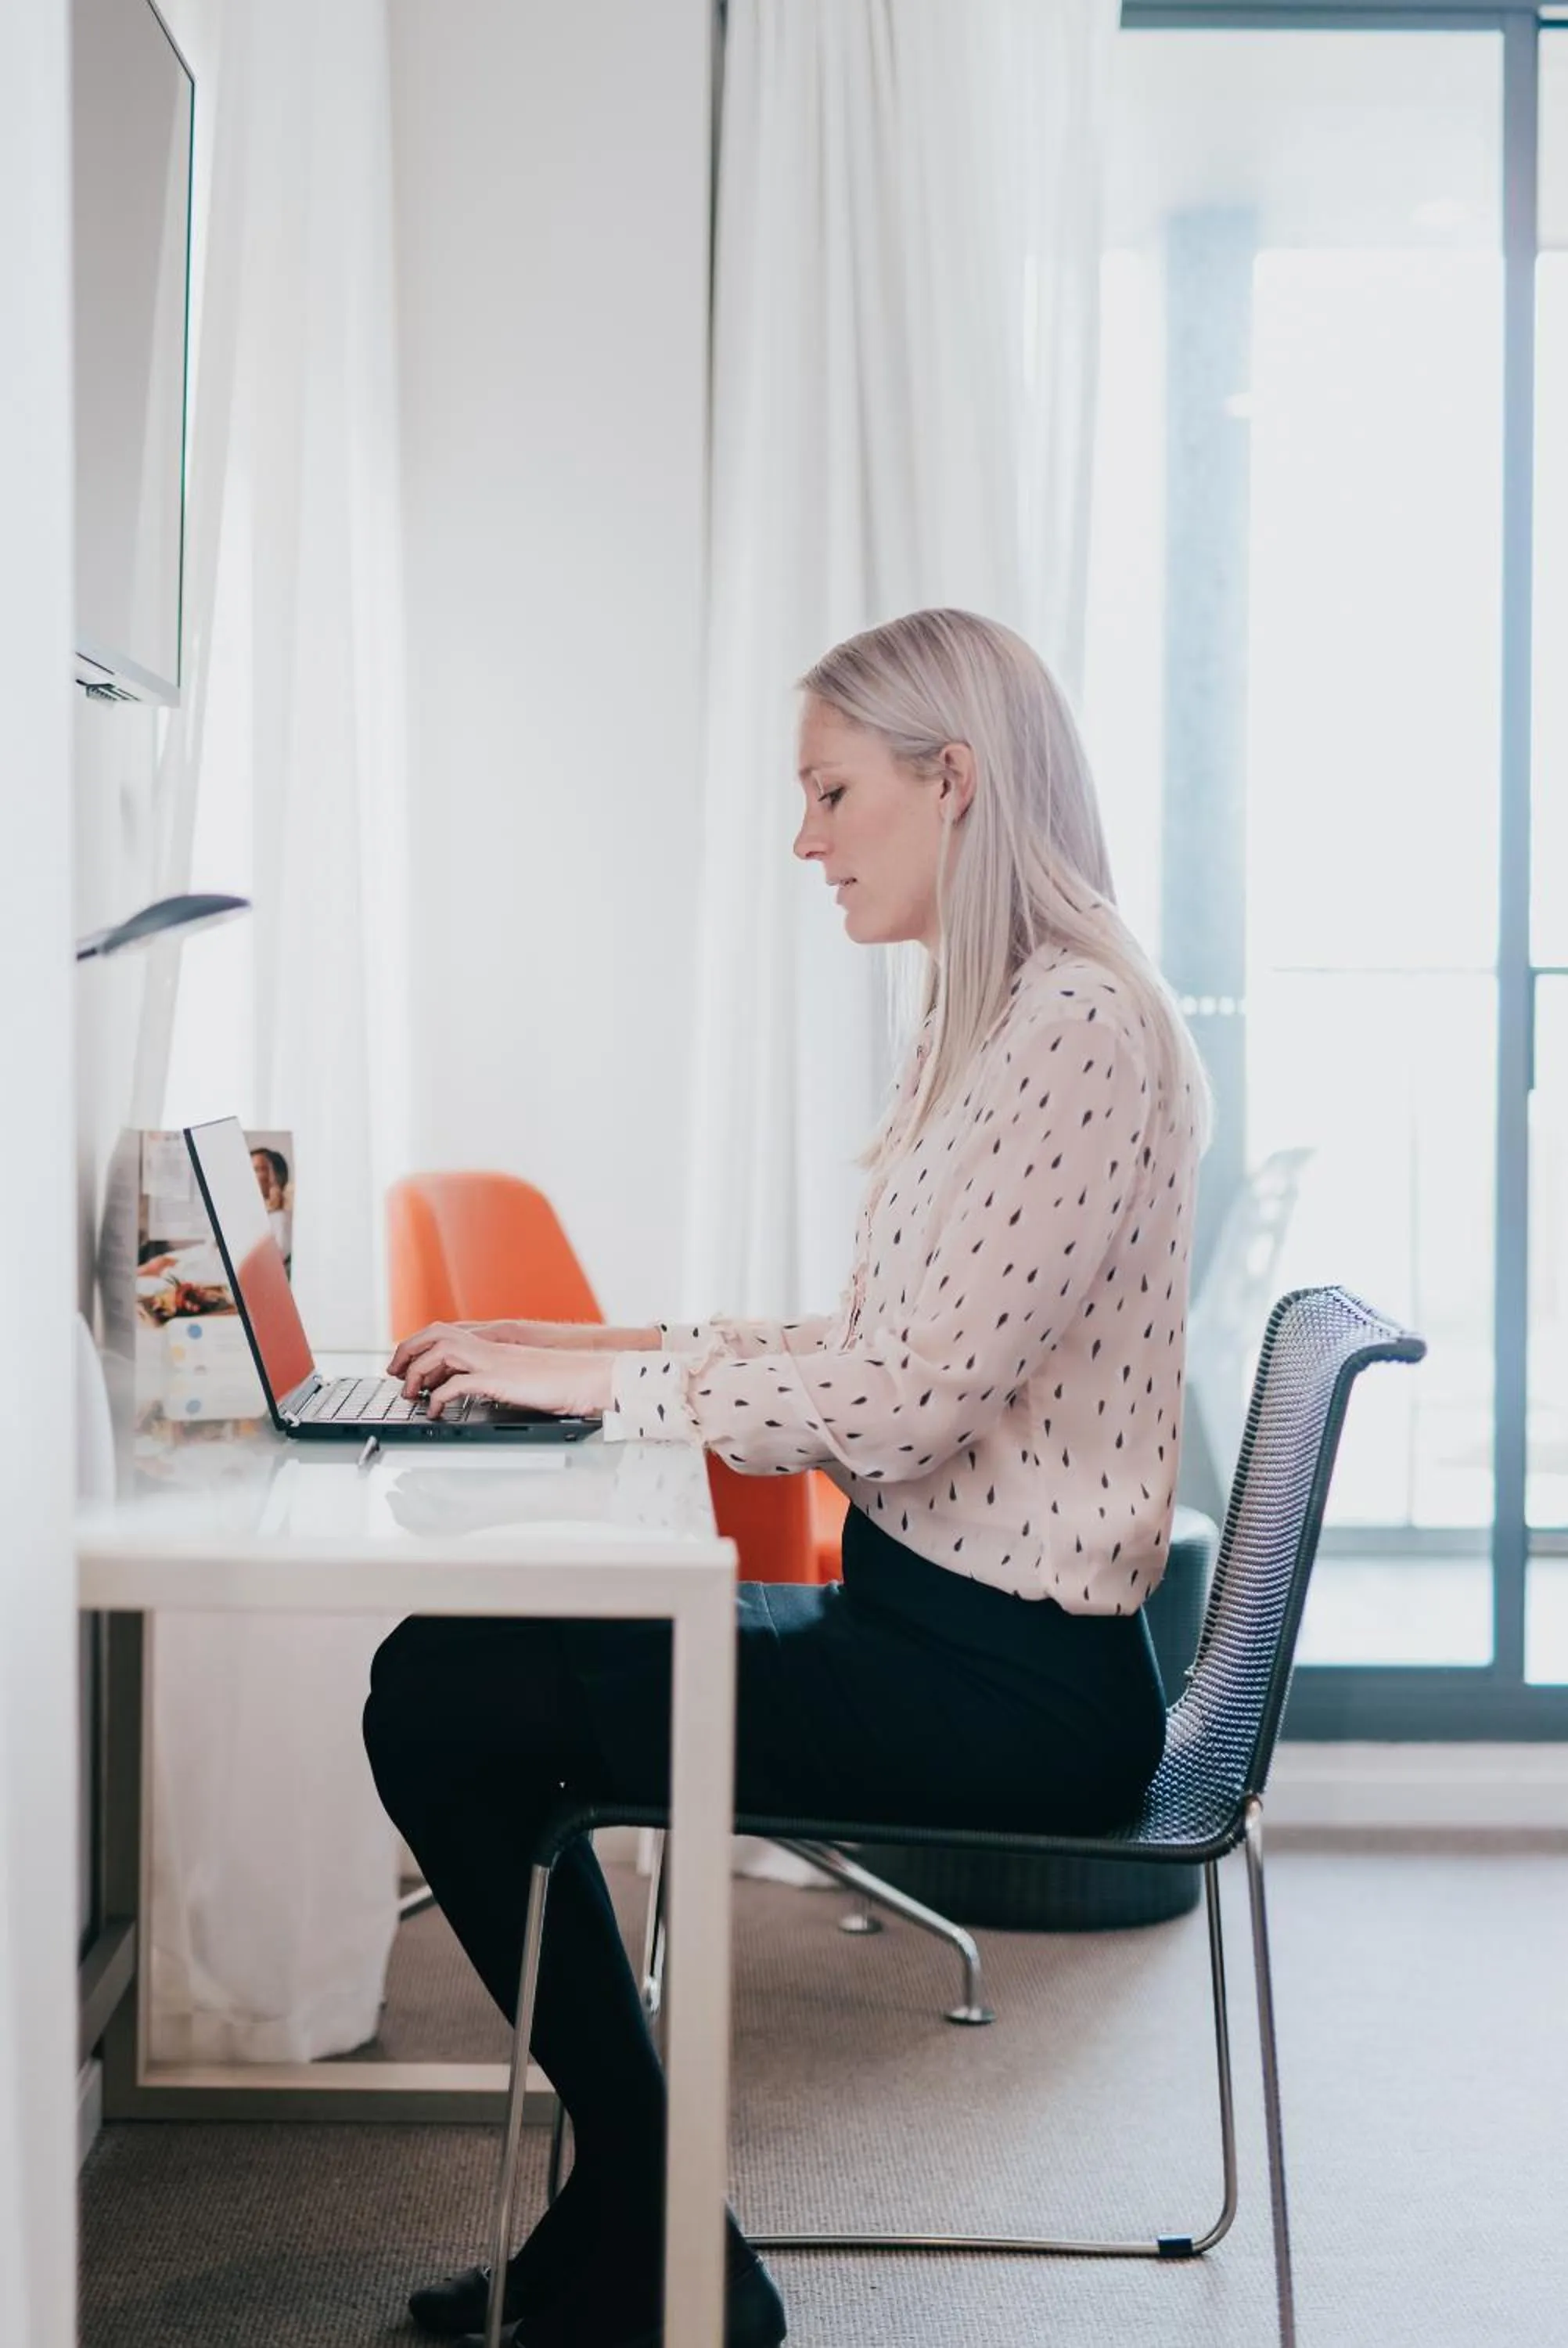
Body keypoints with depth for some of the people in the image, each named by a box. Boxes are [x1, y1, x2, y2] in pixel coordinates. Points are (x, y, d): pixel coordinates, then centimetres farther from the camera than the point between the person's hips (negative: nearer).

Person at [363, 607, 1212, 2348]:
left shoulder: (1080, 1026, -18)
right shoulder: (983, 1019, 16)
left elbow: (903, 1387, -24)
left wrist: (601, 1378, -14)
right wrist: (609, 1345, 8)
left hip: (1015, 1682, -10)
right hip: (932, 1616, 10)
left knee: (448, 1696, -13)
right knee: (457, 1659, 10)